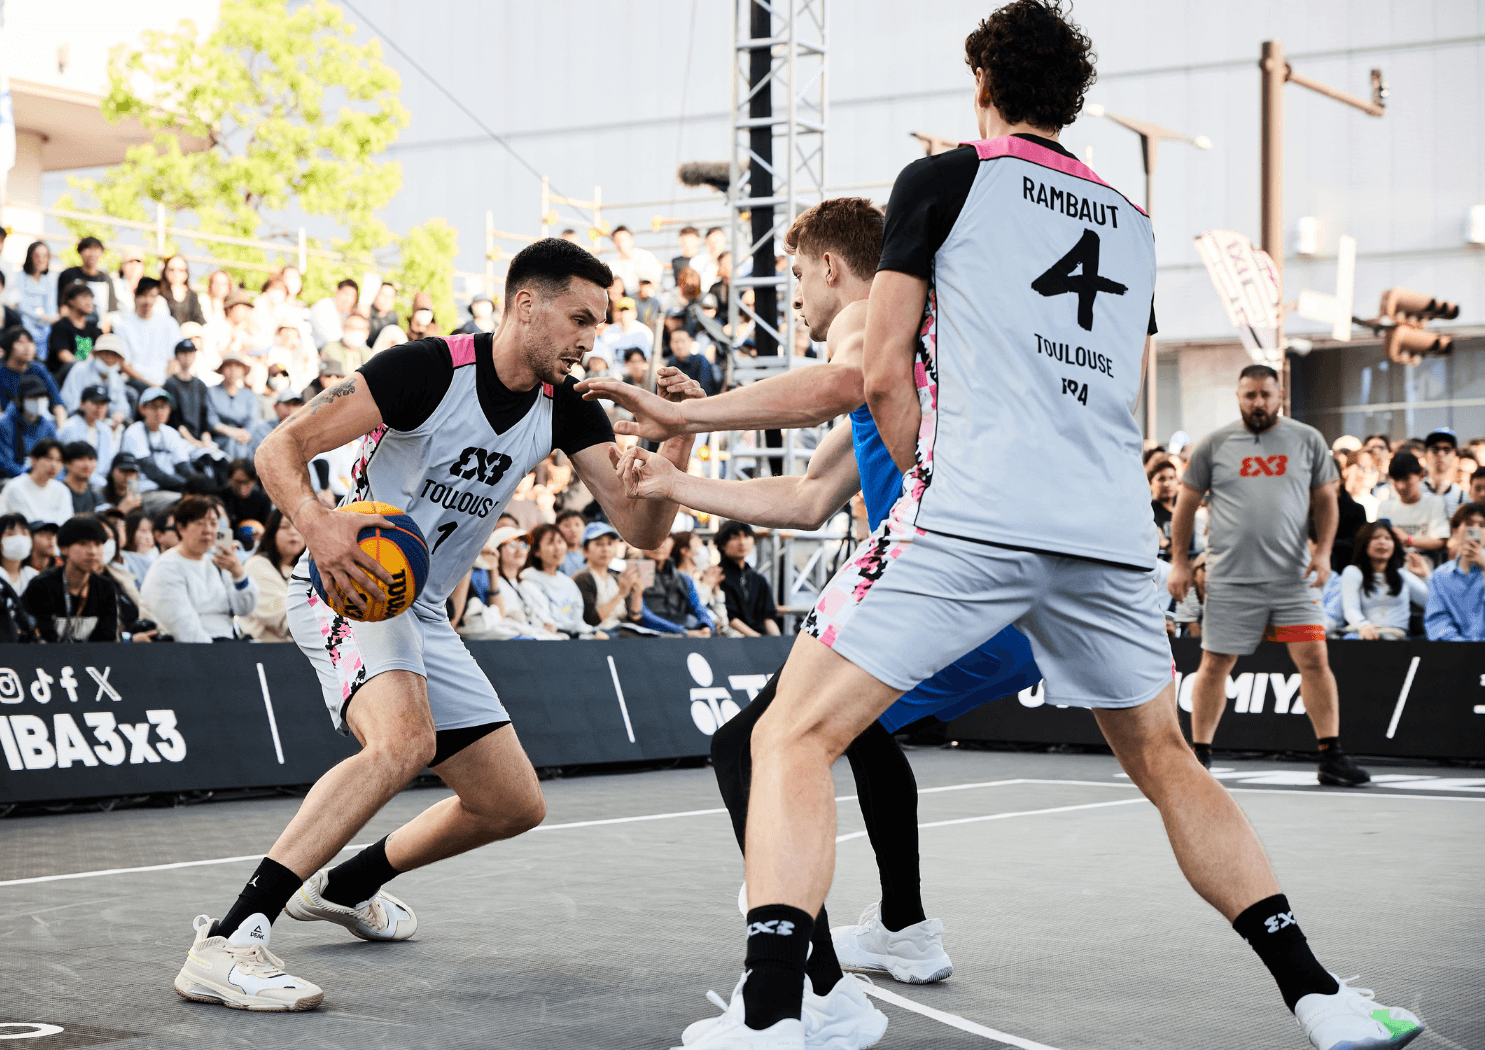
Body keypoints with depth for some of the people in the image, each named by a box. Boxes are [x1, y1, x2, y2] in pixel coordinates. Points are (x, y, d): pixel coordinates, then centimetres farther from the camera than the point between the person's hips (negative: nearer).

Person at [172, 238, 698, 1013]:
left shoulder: (567, 409, 1)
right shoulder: (430, 368, -19)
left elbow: (640, 527, -4)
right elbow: (279, 448, -21)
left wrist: (676, 441, -21)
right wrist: (318, 524, -41)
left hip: (423, 613, 8)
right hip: (347, 583, -8)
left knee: (515, 805, 11)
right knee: (405, 738, -37)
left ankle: (345, 886, 35)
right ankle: (227, 942, -38)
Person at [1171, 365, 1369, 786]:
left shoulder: (1307, 440, 7)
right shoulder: (1215, 444, 5)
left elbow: (1325, 499, 10)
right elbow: (1186, 503, 10)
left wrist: (1323, 551, -4)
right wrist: (1179, 561, 5)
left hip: (1293, 577, 0)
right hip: (1230, 578, 0)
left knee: (1314, 659, -6)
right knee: (1215, 664, 3)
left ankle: (1331, 756, 0)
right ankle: (1199, 753, 15)